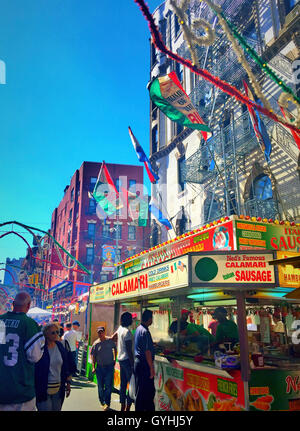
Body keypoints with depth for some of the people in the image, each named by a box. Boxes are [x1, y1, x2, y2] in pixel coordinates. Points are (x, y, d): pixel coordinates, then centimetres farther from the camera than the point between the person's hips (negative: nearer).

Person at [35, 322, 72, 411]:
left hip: (58, 389, 5)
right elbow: (35, 369, -10)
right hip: (44, 390, -5)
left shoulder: (60, 346, 4)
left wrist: (68, 382, 10)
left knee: (57, 409, 15)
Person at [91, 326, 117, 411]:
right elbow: (93, 356, 2)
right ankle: (102, 402, 29)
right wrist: (93, 367, -5)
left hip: (109, 366, -1)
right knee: (100, 386, 12)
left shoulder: (110, 340, -3)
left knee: (108, 386, -5)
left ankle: (107, 403, 3)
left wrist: (114, 359, 10)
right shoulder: (96, 343, -2)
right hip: (99, 367, 2)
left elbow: (115, 348, 14)